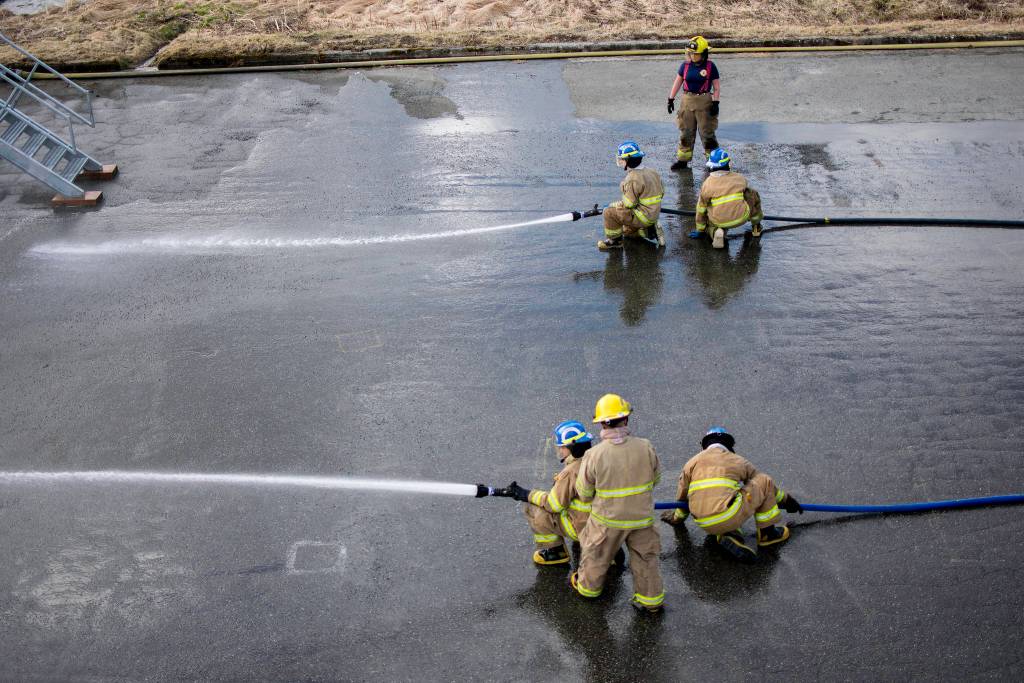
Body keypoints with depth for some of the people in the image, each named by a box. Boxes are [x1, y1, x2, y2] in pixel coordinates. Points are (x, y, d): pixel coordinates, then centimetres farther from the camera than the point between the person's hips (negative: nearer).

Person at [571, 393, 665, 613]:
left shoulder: (594, 455, -22)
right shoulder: (646, 448, -16)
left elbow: (584, 493, -9)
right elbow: (655, 478, 1)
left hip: (607, 519, -1)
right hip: (642, 516, 1)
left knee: (596, 553, 24)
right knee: (645, 557, 20)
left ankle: (588, 586, 46)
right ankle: (651, 599, 32)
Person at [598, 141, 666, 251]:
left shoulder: (633, 179, -24)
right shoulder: (652, 172, 5)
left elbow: (628, 204, -21)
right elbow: (661, 193, 14)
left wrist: (611, 205, -4)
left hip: (642, 217, -10)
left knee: (609, 212, -10)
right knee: (627, 231, 31)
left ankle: (615, 241, 2)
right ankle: (650, 230, 15)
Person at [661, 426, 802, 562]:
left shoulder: (692, 462, 20)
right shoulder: (738, 461, 16)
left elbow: (682, 496, 26)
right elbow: (765, 485, 29)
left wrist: (677, 517, 46)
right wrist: (786, 499, 47)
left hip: (704, 525, 3)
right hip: (730, 518, -3)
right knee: (764, 481, 14)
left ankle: (729, 537, 4)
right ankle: (767, 533, 21)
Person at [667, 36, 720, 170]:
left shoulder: (710, 66, -5)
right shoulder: (685, 65, 4)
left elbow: (717, 86, -3)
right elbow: (677, 82, 11)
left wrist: (716, 103, -10)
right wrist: (671, 98, 8)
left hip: (704, 101, -4)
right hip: (687, 101, 4)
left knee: (706, 132, 0)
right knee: (686, 132, 9)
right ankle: (683, 159, 16)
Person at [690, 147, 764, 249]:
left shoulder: (706, 184, -4)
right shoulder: (740, 178, 2)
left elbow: (701, 209, 4)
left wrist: (700, 230, 19)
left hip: (719, 222, -1)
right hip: (741, 217, 1)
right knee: (753, 194, 24)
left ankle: (717, 231, -4)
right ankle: (756, 227, 37)